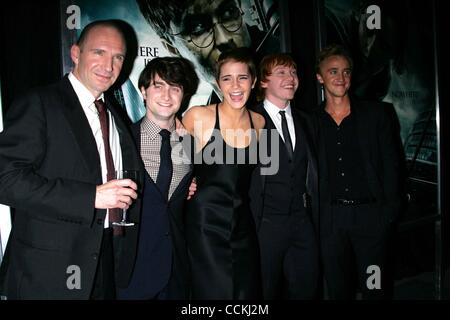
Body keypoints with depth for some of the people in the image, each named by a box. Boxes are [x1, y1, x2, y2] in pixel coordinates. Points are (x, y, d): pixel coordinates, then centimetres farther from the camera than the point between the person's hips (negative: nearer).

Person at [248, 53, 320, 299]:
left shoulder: (303, 121, 13)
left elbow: (310, 172, 14)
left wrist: (315, 213, 8)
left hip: (302, 222, 5)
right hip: (266, 223, -5)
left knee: (306, 289, 15)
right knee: (267, 291, 10)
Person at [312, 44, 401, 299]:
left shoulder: (377, 113, 3)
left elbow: (391, 163, 2)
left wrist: (390, 210, -6)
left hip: (372, 214, -1)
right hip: (331, 218, 2)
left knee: (375, 288, 6)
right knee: (338, 290, 13)